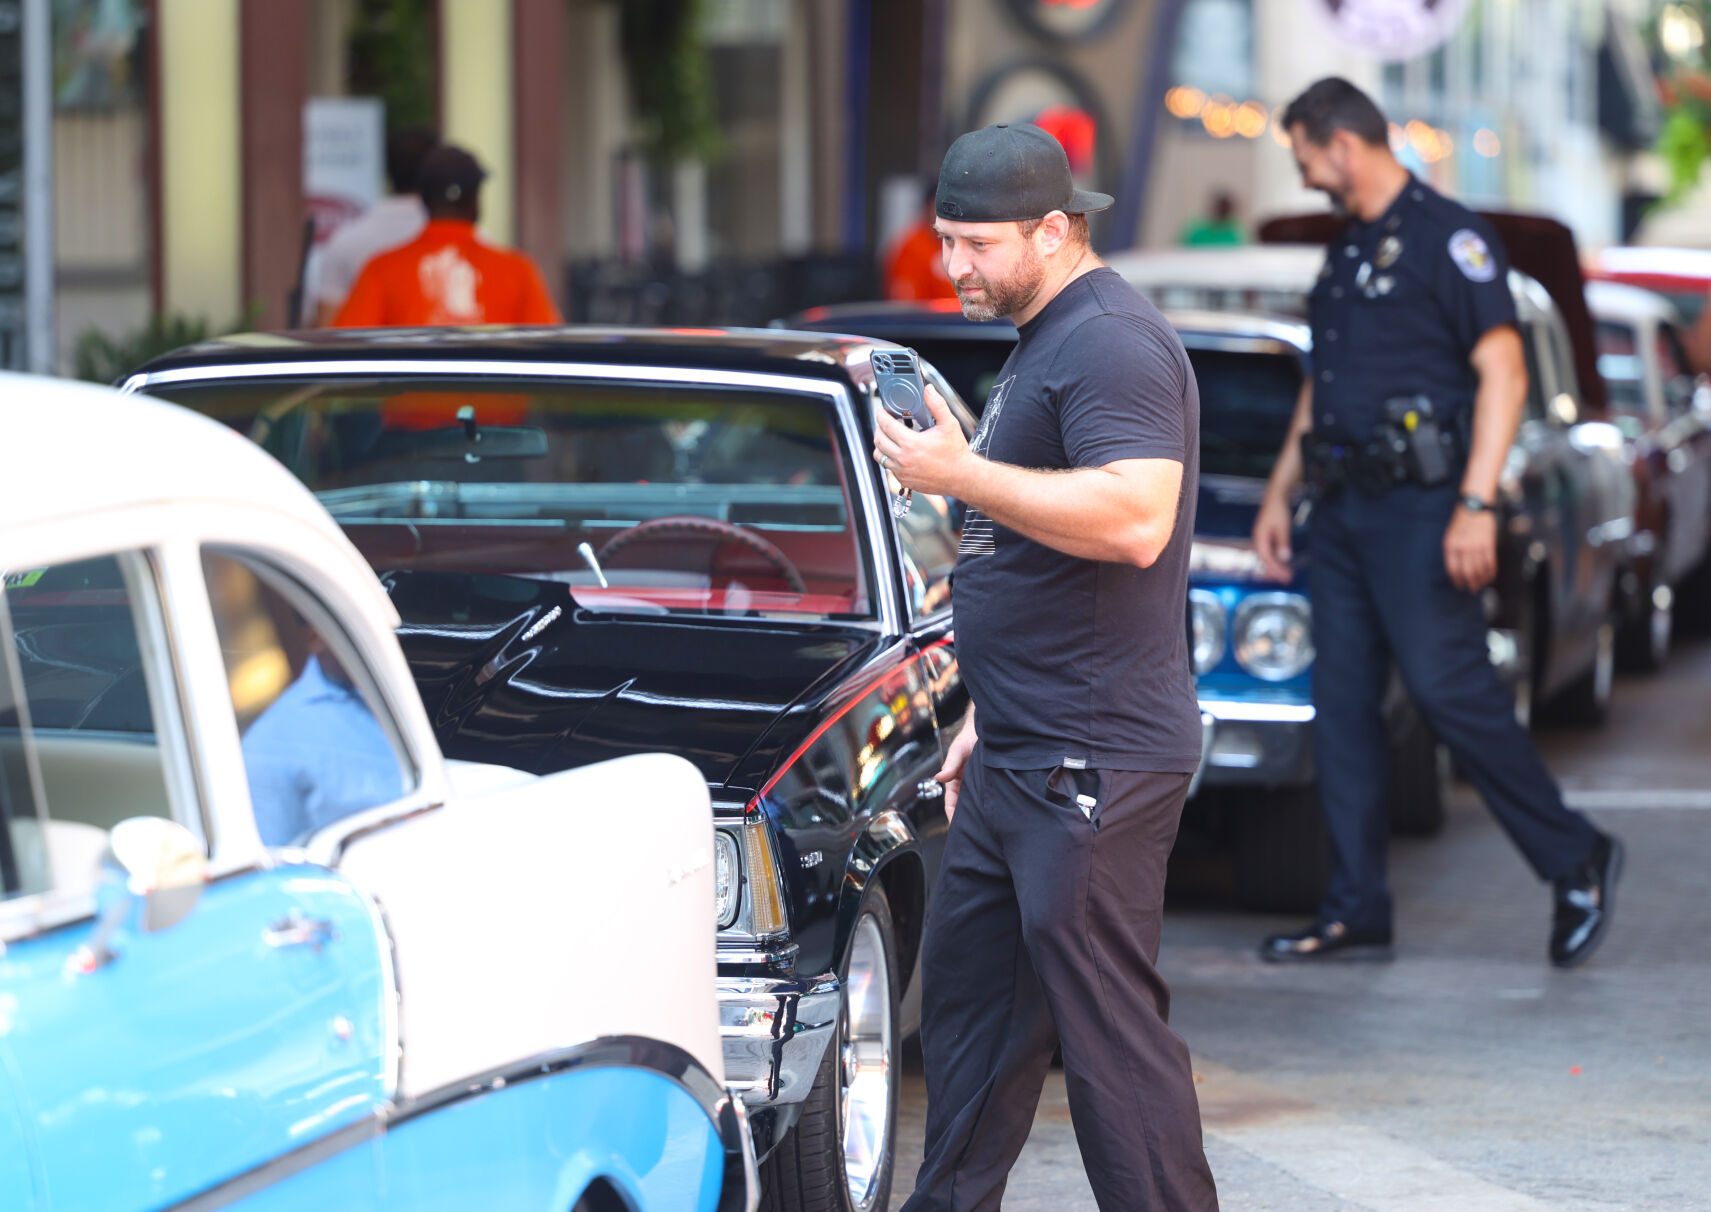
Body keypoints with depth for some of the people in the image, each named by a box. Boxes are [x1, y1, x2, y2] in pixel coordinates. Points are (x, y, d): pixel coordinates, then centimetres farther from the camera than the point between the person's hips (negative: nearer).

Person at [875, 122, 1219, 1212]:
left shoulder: (1112, 344, -15)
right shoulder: (1044, 343, 19)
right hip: (1020, 758, 11)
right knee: (968, 1000, 16)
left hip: (1093, 770, -11)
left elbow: (1133, 519, -29)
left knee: (1111, 1027, -7)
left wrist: (962, 475, -24)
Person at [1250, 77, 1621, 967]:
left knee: (1448, 689, -13)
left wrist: (1476, 507, -22)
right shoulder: (1346, 251, 19)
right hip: (1343, 509, 9)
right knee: (1341, 707, 5)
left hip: (1420, 508, -9)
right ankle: (1356, 914, 8)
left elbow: (1503, 371, -15)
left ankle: (1577, 860, 2)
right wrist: (1277, 495, 23)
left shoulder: (1448, 237, -8)